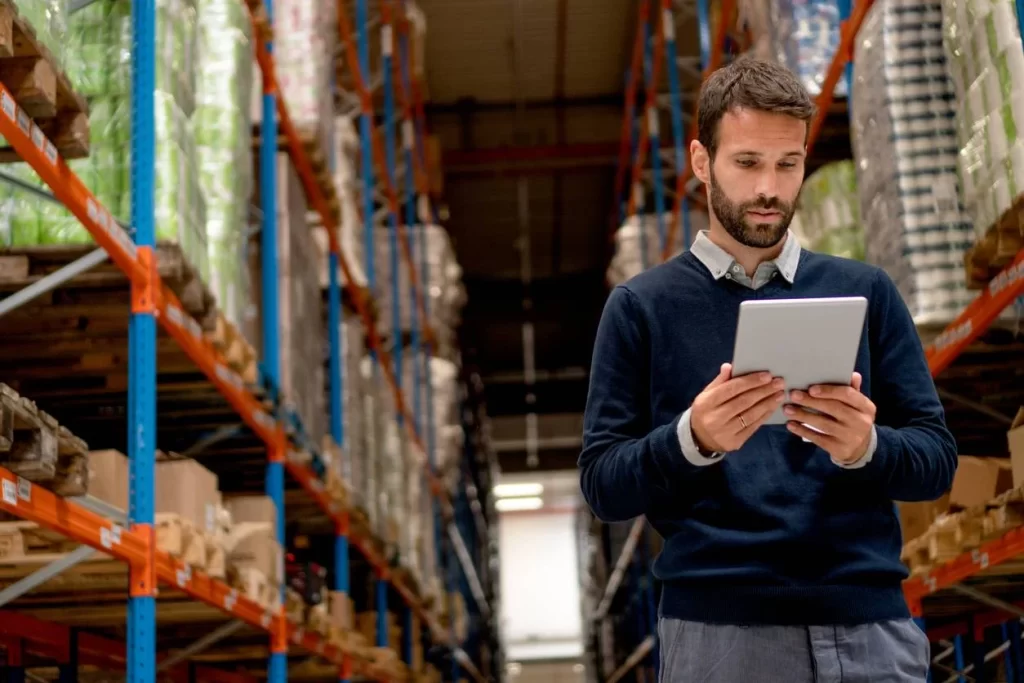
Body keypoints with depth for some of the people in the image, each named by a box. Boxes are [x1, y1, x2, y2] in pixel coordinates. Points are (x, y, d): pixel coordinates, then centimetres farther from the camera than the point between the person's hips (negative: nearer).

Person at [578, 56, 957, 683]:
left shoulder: (866, 292, 9)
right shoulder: (642, 307, 4)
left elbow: (937, 459, 6)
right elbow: (604, 484, 0)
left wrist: (868, 446, -14)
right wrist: (691, 439, -18)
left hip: (869, 623, 2)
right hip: (717, 628, -1)